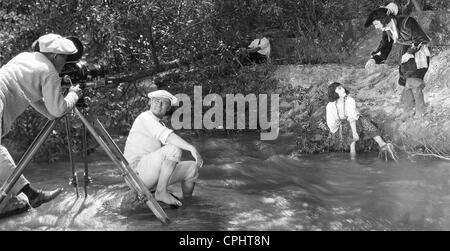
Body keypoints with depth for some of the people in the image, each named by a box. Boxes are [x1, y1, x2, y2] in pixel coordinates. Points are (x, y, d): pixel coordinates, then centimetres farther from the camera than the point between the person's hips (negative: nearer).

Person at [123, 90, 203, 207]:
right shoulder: (145, 117, -10)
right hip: (137, 172, -9)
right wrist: (192, 148, -35)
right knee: (174, 149, -27)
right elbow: (166, 135, -28)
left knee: (192, 167, 6)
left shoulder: (160, 125, 20)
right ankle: (161, 192, -19)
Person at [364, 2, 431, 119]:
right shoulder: (387, 30, -3)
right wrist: (374, 59, -9)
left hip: (419, 52, -7)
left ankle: (421, 110, 8)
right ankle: (408, 110, 20)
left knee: (413, 83, -10)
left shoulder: (406, 22, -25)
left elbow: (421, 39, -19)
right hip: (407, 55, 7)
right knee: (407, 84, 7)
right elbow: (384, 47, 5)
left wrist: (410, 52, -24)